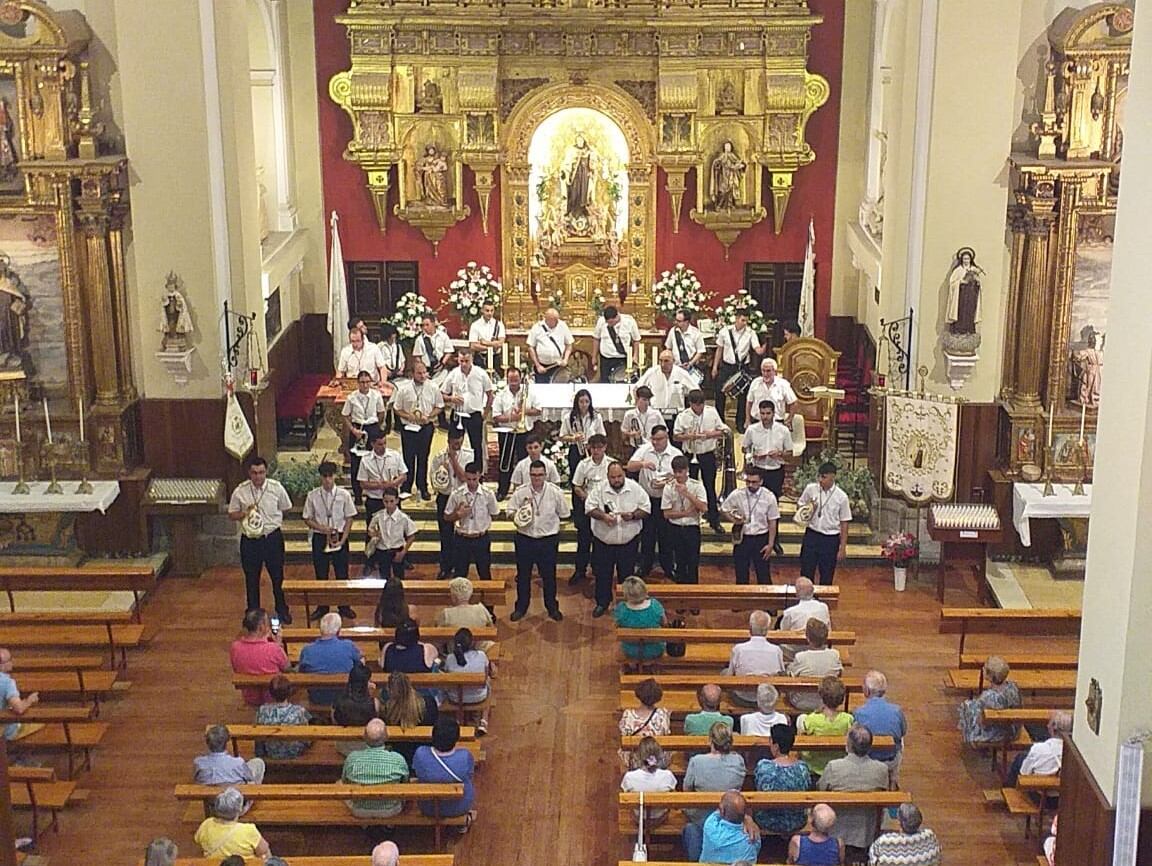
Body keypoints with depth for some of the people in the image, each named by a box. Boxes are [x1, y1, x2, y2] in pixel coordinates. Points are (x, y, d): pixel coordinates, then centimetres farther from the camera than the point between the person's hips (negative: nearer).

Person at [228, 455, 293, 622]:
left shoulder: (276, 488, -7)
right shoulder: (240, 491, -7)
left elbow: (285, 508, 10)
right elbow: (231, 515, 2)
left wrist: (272, 520, 7)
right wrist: (245, 513, -16)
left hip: (273, 538, 0)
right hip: (250, 540, 0)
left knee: (278, 576, 11)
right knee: (251, 578, 11)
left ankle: (282, 610, 29)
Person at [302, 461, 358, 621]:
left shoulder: (344, 495, -6)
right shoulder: (313, 496, -6)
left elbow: (349, 518, -1)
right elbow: (308, 519, 1)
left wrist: (343, 540, -9)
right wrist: (322, 528, -16)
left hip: (339, 537, 0)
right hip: (320, 537, 0)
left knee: (342, 573, 7)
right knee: (321, 573, 9)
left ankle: (344, 606, 22)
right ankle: (322, 607, 23)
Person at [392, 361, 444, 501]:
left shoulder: (433, 388, -2)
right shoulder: (404, 389, -6)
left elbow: (439, 406, 7)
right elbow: (396, 408, 2)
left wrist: (428, 416, -9)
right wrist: (408, 416, -14)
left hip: (426, 427, 1)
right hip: (408, 427, -1)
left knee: (423, 458, 9)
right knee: (408, 458, 5)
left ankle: (423, 488, 19)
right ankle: (405, 488, 15)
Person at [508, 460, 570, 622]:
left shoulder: (555, 492, -7)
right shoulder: (520, 492, -5)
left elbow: (565, 514, 3)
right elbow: (510, 512, 1)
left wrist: (549, 520, 2)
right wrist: (520, 512, -17)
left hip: (548, 540, -1)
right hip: (525, 539, 1)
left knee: (549, 575, 11)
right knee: (523, 575, 11)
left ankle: (552, 607, 27)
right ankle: (521, 607, 26)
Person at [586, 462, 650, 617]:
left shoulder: (635, 488, -6)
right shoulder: (599, 489, -7)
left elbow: (646, 508, -3)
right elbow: (589, 508, -6)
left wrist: (633, 515, -22)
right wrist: (603, 516, -24)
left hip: (629, 541, 0)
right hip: (603, 541, 0)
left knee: (626, 575, 12)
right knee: (603, 574, 10)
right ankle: (602, 603, 26)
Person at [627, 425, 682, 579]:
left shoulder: (675, 454, -7)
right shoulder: (644, 449, -4)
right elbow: (630, 467, -10)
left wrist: (665, 483, -26)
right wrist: (643, 464, -31)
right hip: (647, 498, 1)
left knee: (665, 534, 8)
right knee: (647, 533, 11)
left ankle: (668, 566, 23)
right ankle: (644, 565, 24)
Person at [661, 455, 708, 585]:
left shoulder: (697, 486, -7)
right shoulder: (669, 488, -4)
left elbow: (704, 509, -17)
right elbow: (667, 514, -5)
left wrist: (687, 493, -23)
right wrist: (686, 512, -14)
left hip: (692, 529, -1)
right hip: (675, 529, 1)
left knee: (693, 563, 4)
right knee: (678, 563, 8)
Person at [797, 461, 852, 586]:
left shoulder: (841, 497, -10)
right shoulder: (811, 489, -5)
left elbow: (844, 524, -4)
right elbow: (799, 506, 11)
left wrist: (842, 547, -4)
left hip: (830, 539, -1)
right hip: (811, 535, 1)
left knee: (827, 577, 10)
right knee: (806, 573, 6)